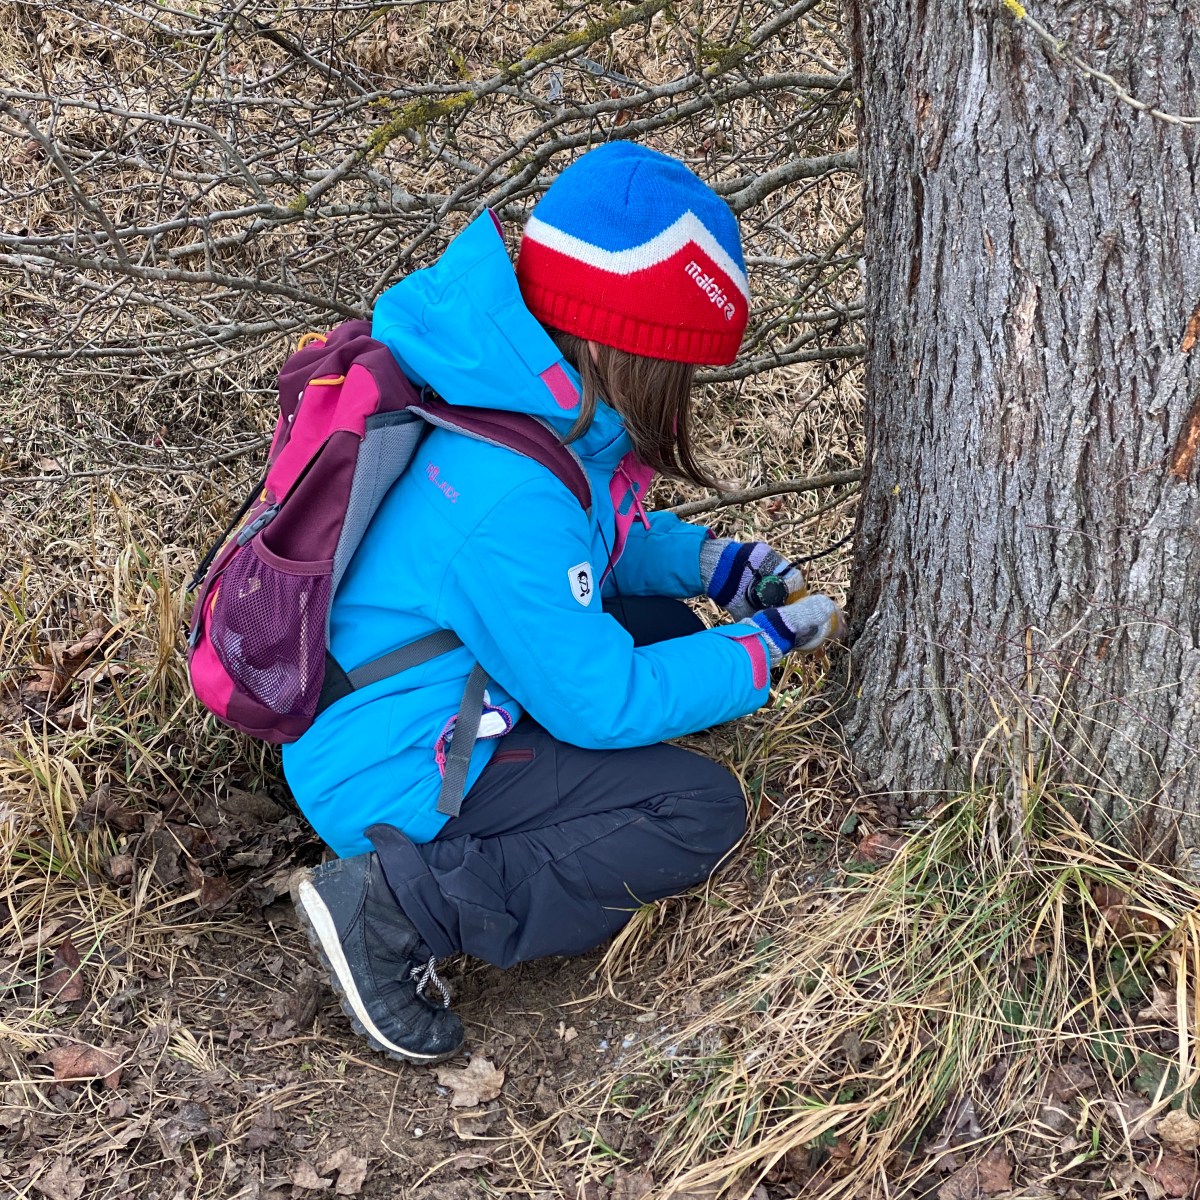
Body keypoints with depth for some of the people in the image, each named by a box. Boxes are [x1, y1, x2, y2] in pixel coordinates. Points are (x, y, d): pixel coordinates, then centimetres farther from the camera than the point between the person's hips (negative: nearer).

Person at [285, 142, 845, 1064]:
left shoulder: (542, 405, -3)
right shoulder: (510, 497, -32)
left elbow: (594, 538, 18)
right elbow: (604, 703, -22)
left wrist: (707, 561, 2)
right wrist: (762, 648, -11)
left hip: (450, 695, 10)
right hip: (391, 772, -10)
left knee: (667, 632, 13)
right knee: (701, 812, -12)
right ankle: (400, 904, -13)